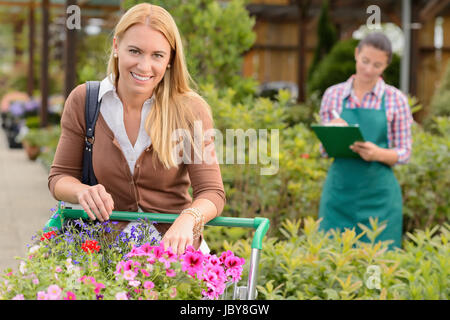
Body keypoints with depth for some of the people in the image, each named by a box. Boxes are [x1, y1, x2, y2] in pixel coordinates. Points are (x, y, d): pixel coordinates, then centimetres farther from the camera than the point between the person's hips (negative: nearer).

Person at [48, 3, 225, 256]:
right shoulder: (83, 102, -3)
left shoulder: (190, 111, -7)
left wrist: (187, 220, -34)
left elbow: (211, 192, -11)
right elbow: (60, 177, 4)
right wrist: (83, 192, -20)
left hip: (174, 244, -2)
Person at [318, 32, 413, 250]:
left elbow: (404, 153, 2)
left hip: (379, 194, -1)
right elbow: (324, 150, 10)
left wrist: (378, 153, -18)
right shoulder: (333, 95, 6)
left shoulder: (395, 100, 1)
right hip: (340, 191, 2)